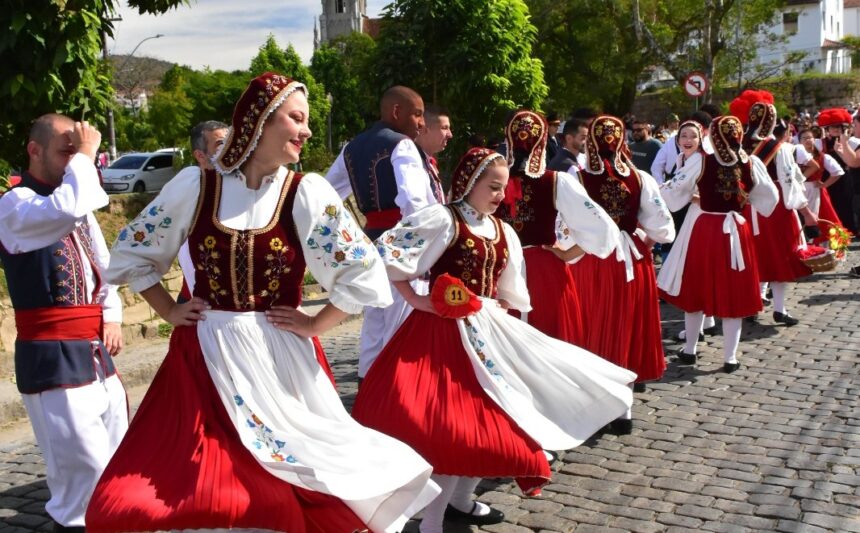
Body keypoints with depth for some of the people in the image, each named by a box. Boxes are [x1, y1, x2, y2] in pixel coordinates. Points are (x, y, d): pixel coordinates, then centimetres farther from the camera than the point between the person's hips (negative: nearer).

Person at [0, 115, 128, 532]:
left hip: (93, 349, 8)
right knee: (85, 465, -10)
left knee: (115, 457, 16)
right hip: (51, 354, -8)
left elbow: (102, 263, 21)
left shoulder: (76, 206, 13)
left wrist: (111, 315, 7)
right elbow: (67, 210, -33)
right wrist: (84, 158, -18)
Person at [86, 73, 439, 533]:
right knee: (185, 486, 2)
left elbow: (363, 273, -6)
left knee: (289, 493, 6)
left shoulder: (307, 193, -5)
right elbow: (131, 252, 11)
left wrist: (315, 325, -6)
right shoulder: (195, 187, -1)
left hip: (280, 359, -1)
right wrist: (168, 311, 4)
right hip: (204, 357, 1)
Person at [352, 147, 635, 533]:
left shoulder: (502, 232, 11)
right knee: (447, 420, -10)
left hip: (485, 332, 8)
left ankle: (460, 500, 32)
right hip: (443, 331, -8)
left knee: (486, 417, 13)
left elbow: (510, 293, 21)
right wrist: (415, 300, -15)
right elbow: (386, 252, -17)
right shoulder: (442, 219, -12)